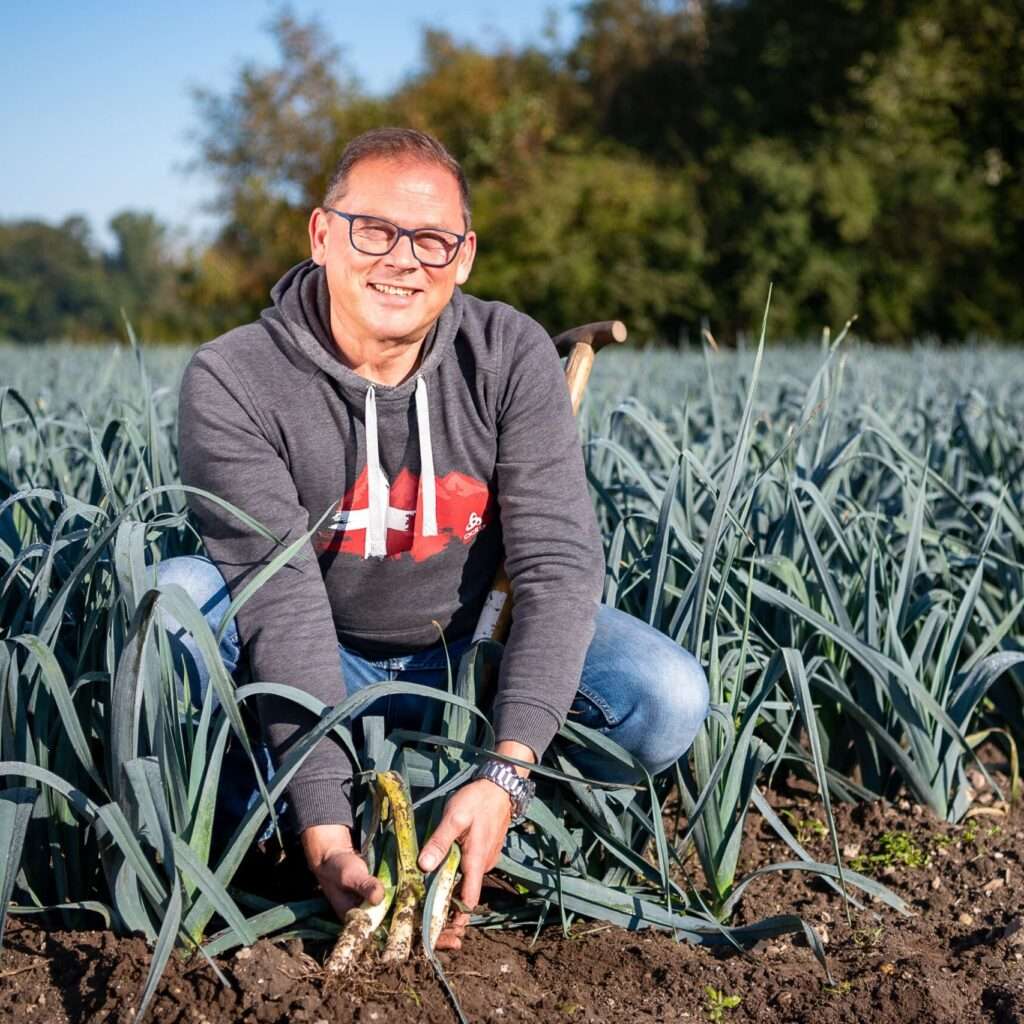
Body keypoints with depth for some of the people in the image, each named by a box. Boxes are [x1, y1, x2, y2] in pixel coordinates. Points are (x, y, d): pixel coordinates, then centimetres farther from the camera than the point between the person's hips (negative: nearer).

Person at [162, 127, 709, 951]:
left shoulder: (512, 356, -16)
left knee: (671, 700, -22)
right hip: (317, 665, -1)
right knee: (176, 595, -30)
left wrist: (504, 776, -36)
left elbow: (558, 566, -22)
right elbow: (283, 605, -29)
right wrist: (325, 828, -38)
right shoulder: (233, 382, -22)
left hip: (475, 648, 2)